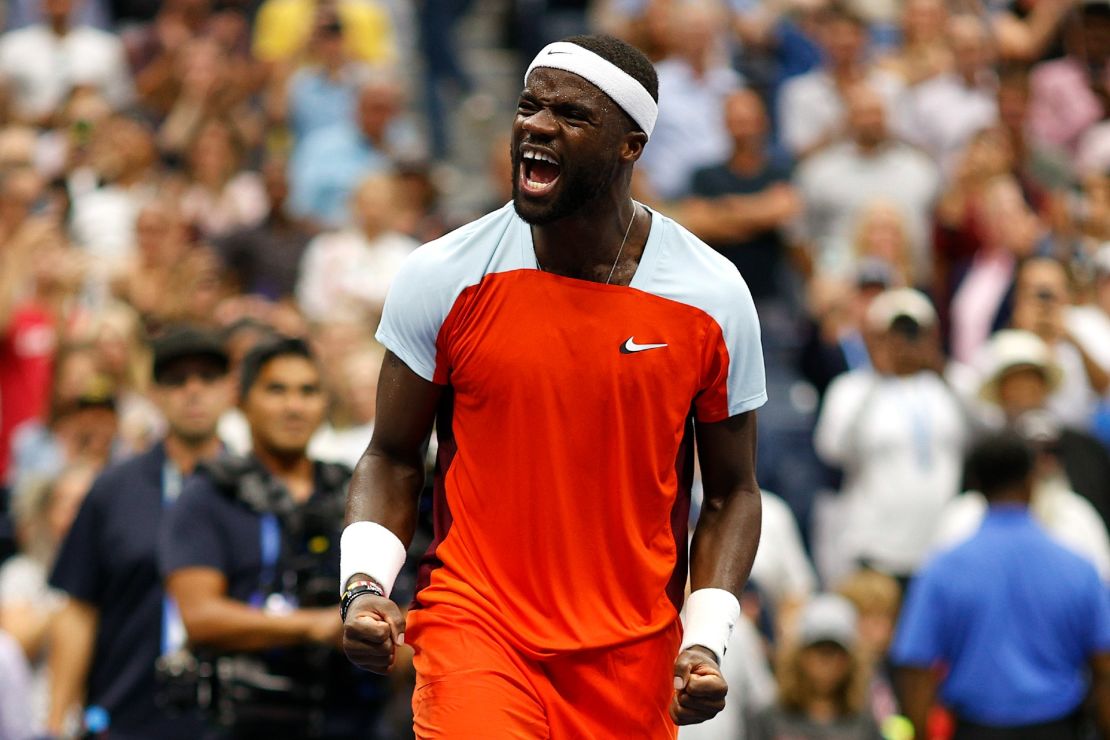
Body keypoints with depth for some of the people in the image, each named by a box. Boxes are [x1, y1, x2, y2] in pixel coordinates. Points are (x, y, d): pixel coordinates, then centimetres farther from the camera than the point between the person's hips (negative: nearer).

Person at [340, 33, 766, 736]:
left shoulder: (713, 296, -1)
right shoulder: (444, 277, -3)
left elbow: (732, 492, 8)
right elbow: (392, 458, 6)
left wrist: (706, 640, -5)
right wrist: (364, 585, -11)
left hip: (631, 650, 2)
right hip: (473, 619, -2)